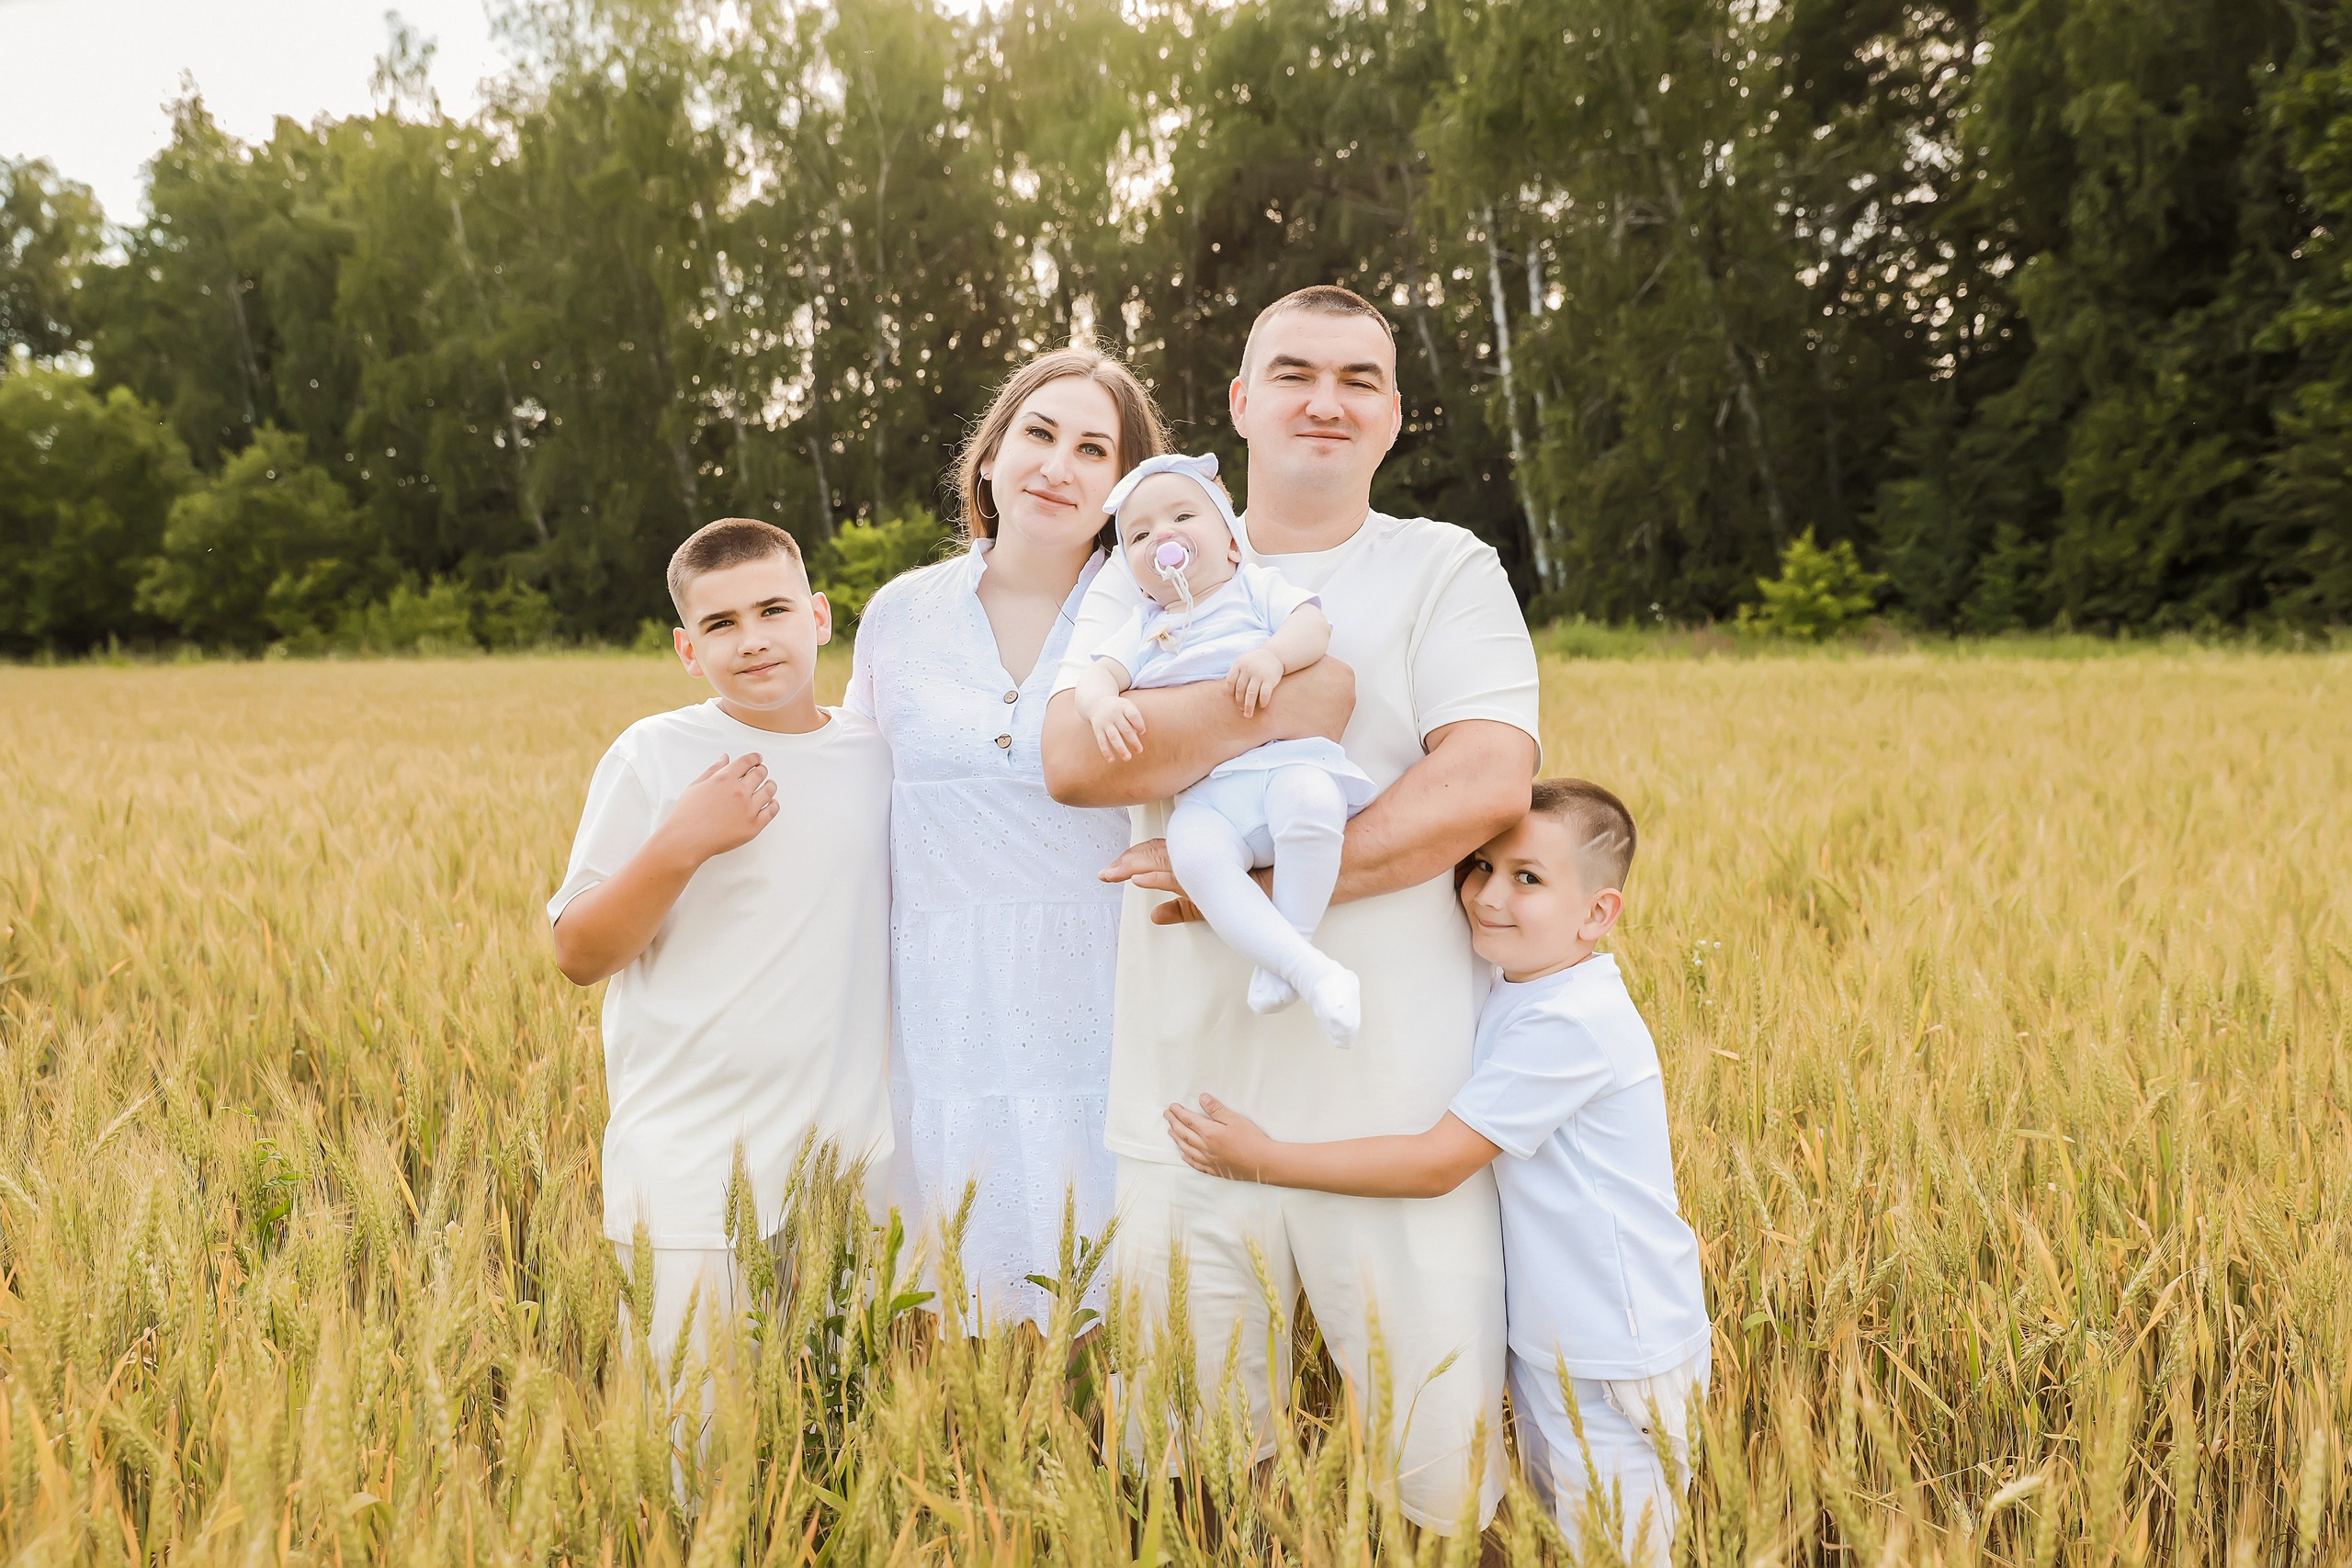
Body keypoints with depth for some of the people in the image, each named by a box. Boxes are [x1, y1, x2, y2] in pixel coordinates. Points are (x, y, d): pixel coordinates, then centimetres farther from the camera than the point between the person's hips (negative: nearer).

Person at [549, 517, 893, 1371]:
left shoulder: (881, 755, 5)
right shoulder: (654, 756, -4)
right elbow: (579, 954, -5)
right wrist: (678, 845, -17)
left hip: (854, 1166, 3)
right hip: (691, 1176, -3)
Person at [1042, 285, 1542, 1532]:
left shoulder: (1448, 573, 5)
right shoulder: (1148, 577, 10)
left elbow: (1488, 784, -11)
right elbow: (1077, 759, -8)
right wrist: (1291, 691, -11)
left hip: (1396, 1107, -1)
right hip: (1188, 1106, 2)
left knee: (1444, 1465, 3)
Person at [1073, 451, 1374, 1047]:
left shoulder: (1256, 586, 18)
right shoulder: (1143, 627, 25)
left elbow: (1313, 626, 0)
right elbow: (1098, 673, 10)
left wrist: (1273, 655, -21)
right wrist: (1103, 703, -15)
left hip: (1287, 756, -1)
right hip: (1205, 792, 2)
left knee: (1309, 800, -37)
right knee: (1192, 849, -32)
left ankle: (1293, 940, -19)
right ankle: (1313, 972, -33)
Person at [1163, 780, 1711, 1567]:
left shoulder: (1572, 1022, -27)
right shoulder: (1515, 988, 2)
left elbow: (1436, 1163, -26)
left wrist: (1265, 1160, -21)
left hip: (1618, 1362, -9)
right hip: (1545, 1341, 9)